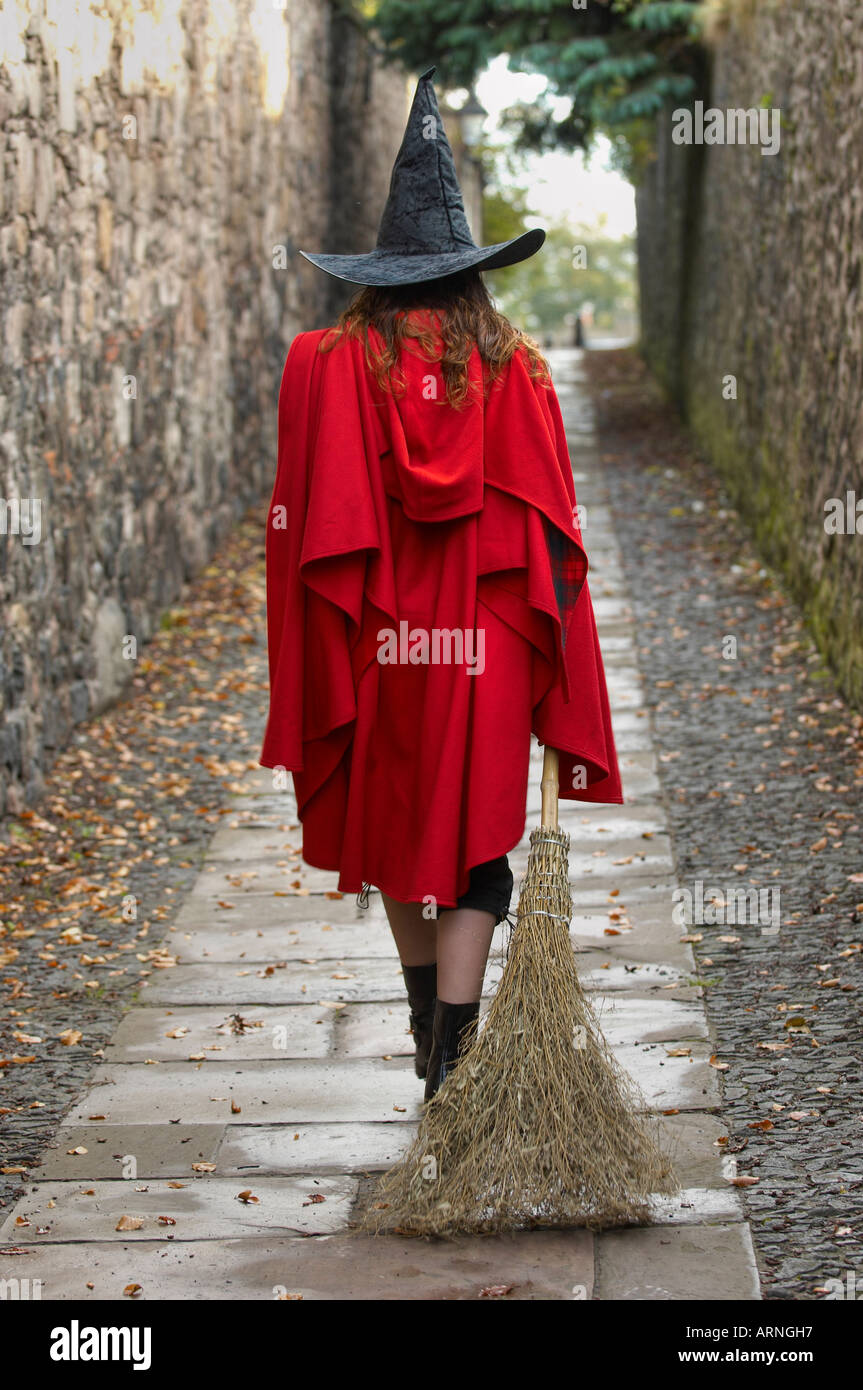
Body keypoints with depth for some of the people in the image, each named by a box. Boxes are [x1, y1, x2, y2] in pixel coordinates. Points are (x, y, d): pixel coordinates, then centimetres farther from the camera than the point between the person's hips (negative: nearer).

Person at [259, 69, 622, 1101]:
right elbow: (552, 541, -3)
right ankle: (453, 1055, -9)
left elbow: (302, 533, -5)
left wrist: (306, 694, 2)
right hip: (486, 659, -1)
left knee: (394, 830, 20)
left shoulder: (325, 363, -4)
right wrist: (563, 689, 3)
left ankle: (427, 1022, 36)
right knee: (477, 846, 3)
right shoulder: (517, 368, -3)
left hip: (376, 651, 1)